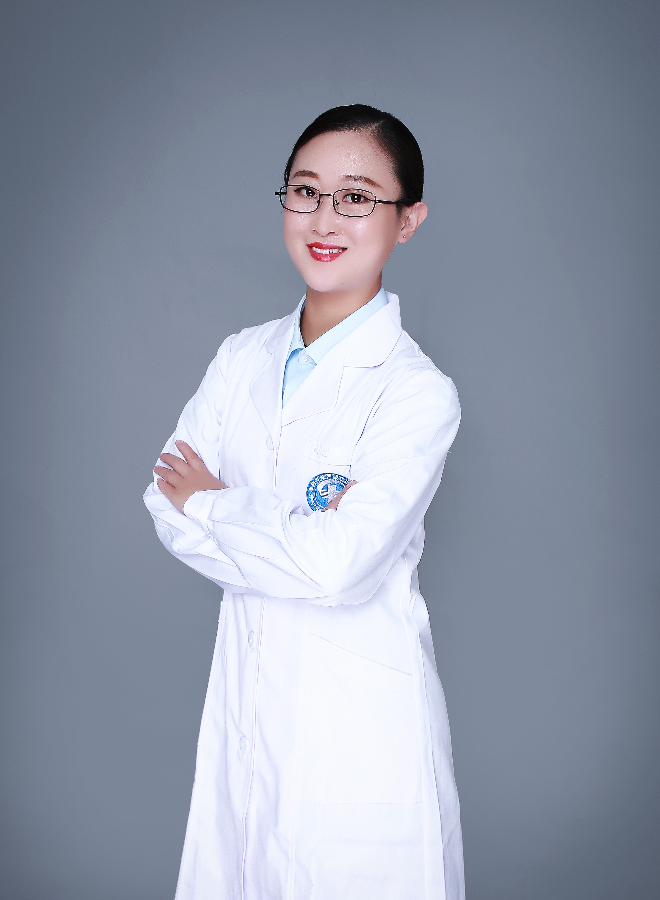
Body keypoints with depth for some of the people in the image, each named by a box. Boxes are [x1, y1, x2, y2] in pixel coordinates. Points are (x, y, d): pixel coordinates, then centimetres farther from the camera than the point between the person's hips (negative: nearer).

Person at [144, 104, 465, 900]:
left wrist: (207, 505, -10)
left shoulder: (418, 392, -15)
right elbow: (166, 501, -2)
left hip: (360, 709, -5)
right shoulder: (242, 357, 4)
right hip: (247, 689, 5)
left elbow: (337, 565, -24)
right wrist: (292, 532, -17)